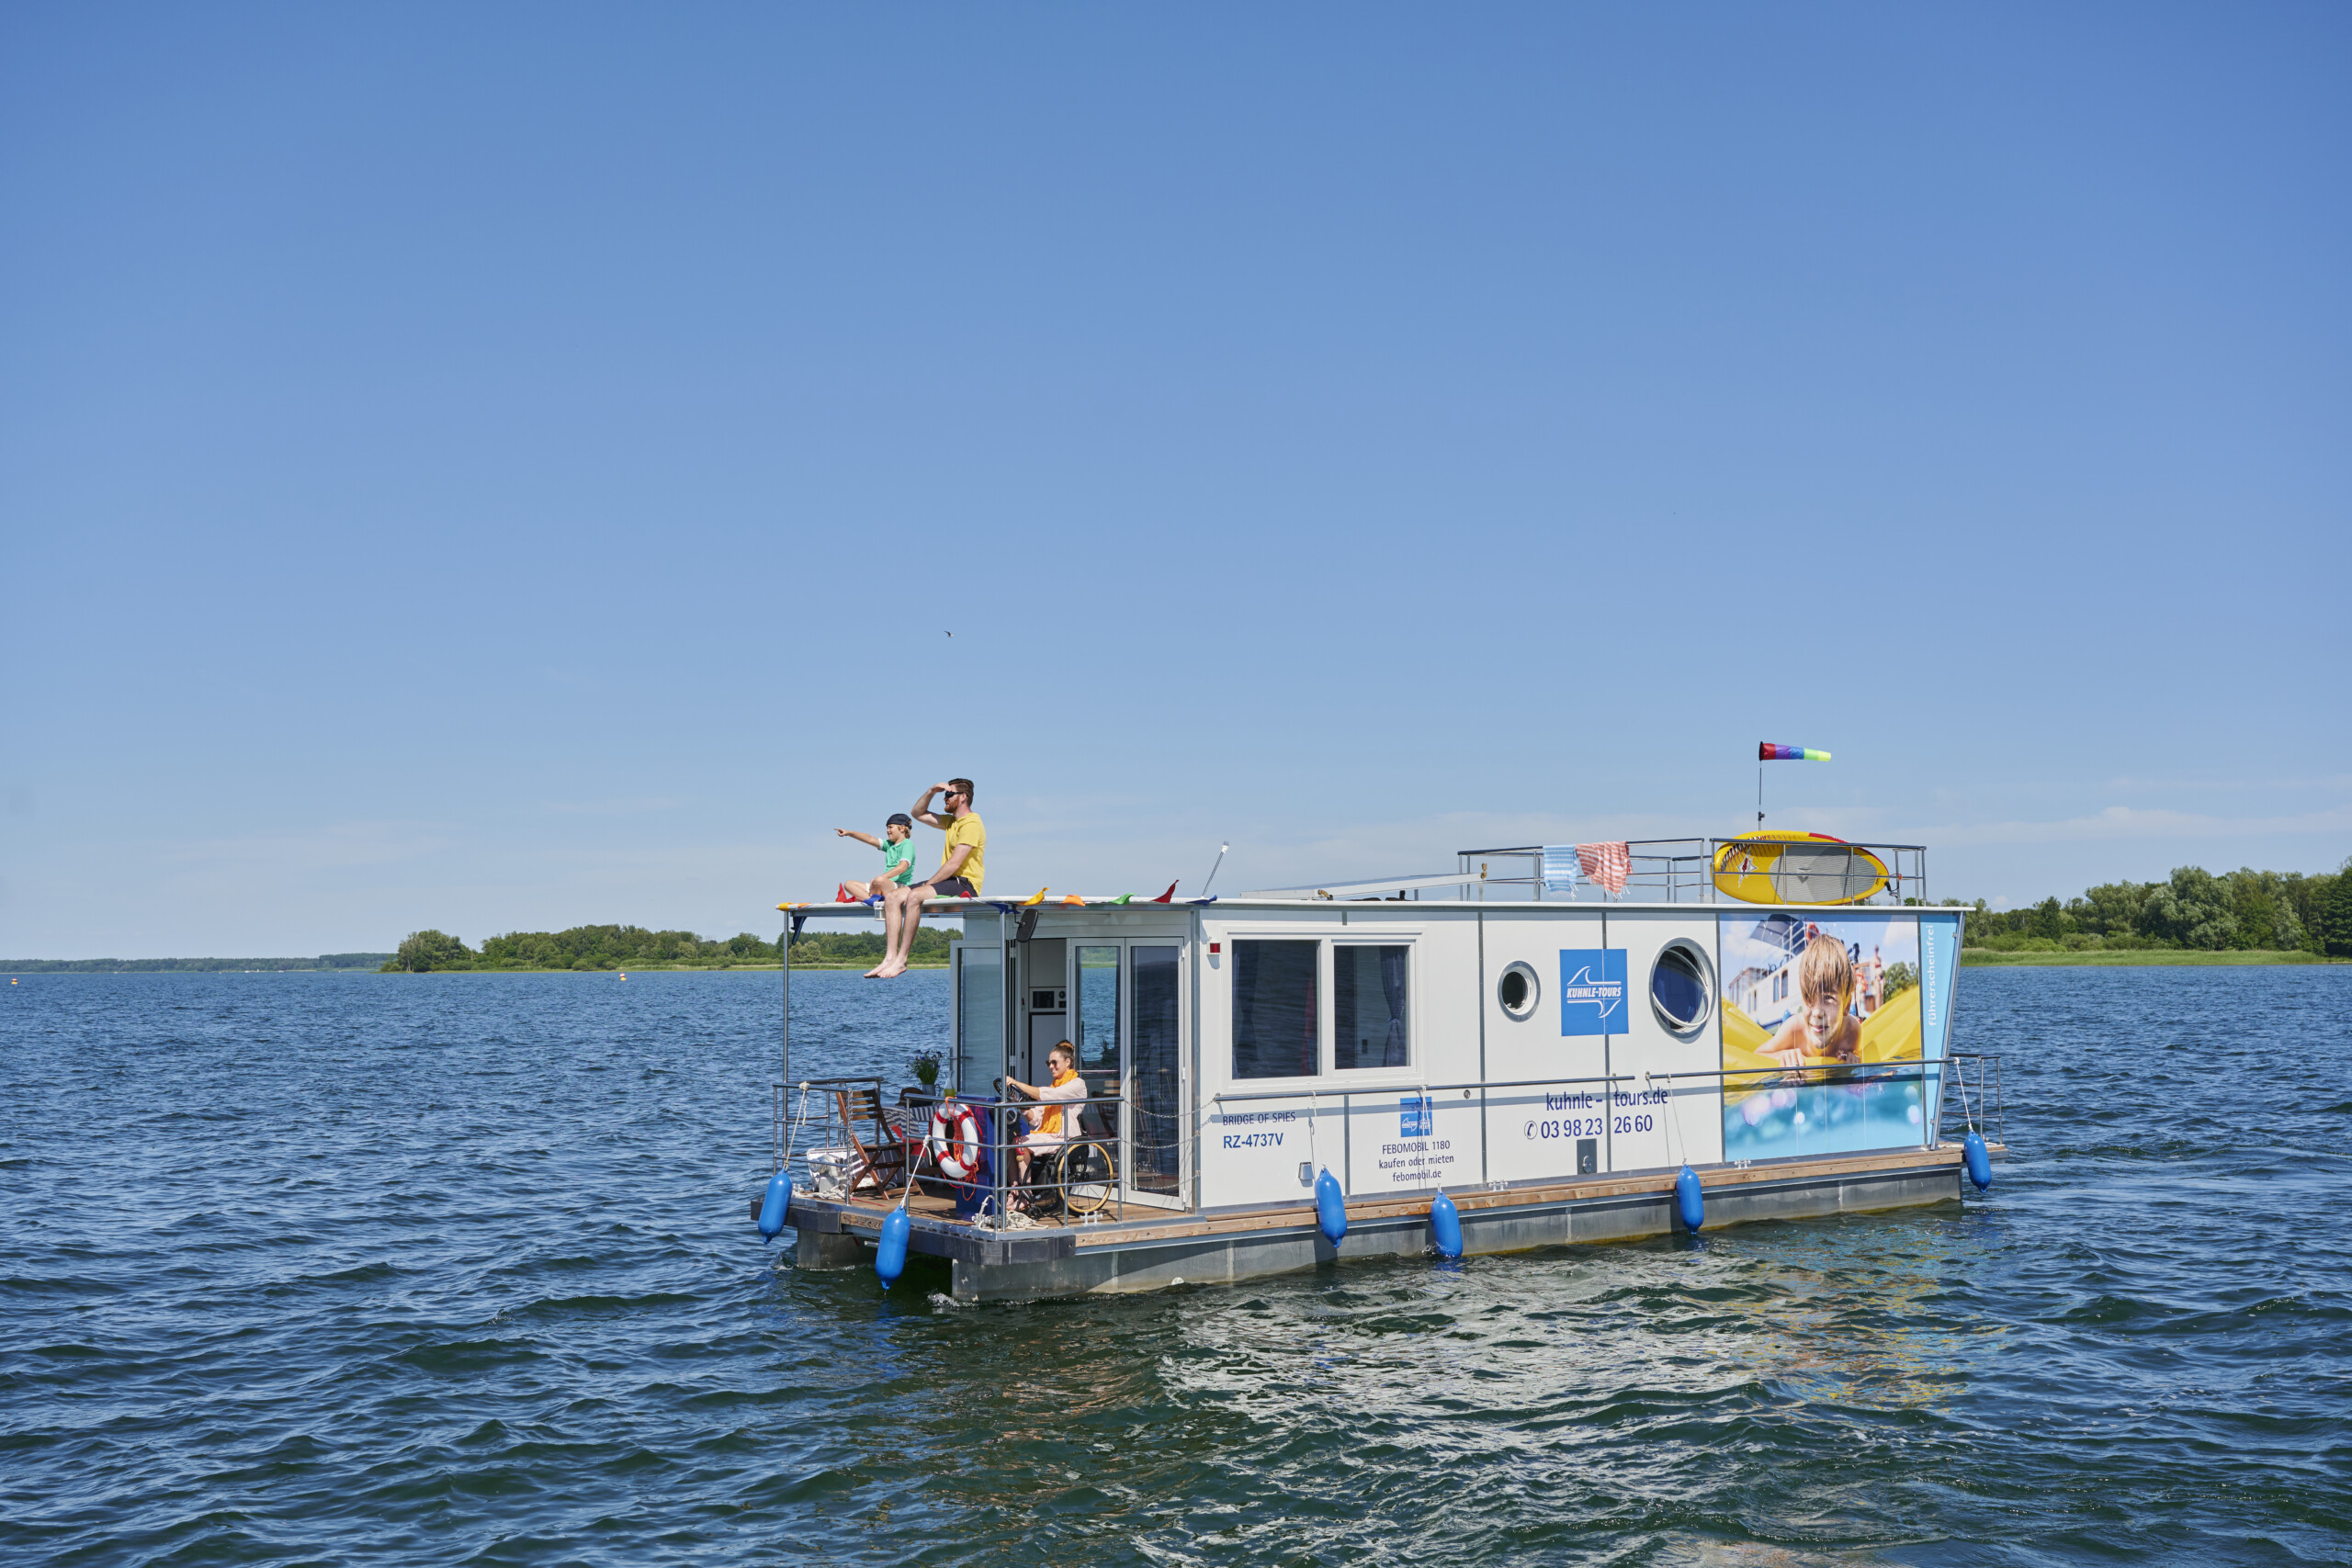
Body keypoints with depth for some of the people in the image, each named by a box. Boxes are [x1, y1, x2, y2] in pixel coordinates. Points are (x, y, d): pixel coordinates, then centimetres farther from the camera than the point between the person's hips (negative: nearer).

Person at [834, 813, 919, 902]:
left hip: (902, 886, -9)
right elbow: (870, 839, 12)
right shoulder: (889, 844, 22)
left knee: (879, 881, -41)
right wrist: (849, 833, -1)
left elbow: (903, 866, -18)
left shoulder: (907, 844, -3)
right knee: (848, 885, 3)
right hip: (887, 886, 9)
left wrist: (881, 877, -26)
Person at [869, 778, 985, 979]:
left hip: (964, 884, -10)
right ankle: (890, 957, -18)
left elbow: (954, 864, -19)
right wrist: (932, 791, 14)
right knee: (892, 897, -6)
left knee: (914, 896, -33)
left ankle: (901, 960, -29)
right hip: (947, 881, 10)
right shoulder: (951, 821, 20)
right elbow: (918, 814, 29)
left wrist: (928, 884, -16)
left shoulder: (971, 823, -11)